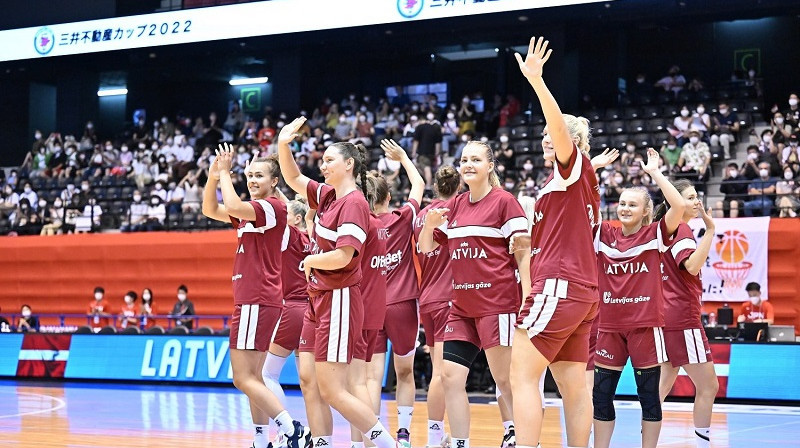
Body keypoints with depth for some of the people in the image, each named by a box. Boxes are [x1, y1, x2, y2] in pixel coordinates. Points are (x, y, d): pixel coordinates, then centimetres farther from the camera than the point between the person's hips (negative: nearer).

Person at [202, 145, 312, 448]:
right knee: (252, 378, 9)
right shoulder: (251, 210, 18)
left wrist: (225, 172, -14)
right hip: (252, 301, 10)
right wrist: (213, 176, 6)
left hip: (258, 303, -10)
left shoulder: (273, 206, -11)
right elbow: (211, 210, 22)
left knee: (243, 378, -12)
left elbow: (234, 207, -26)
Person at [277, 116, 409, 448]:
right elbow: (294, 179, 22)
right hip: (320, 297, 9)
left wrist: (309, 261, -5)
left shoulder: (354, 202, -14)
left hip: (339, 299, -9)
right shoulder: (328, 195, 11)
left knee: (332, 391, -11)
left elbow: (342, 256, -22)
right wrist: (283, 145, 5)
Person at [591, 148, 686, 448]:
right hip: (609, 325, 3)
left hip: (645, 324, -3)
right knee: (601, 394, 5)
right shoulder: (603, 235, 7)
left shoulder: (654, 235, -1)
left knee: (649, 395, 3)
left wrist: (654, 172, -13)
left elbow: (679, 206, -16)